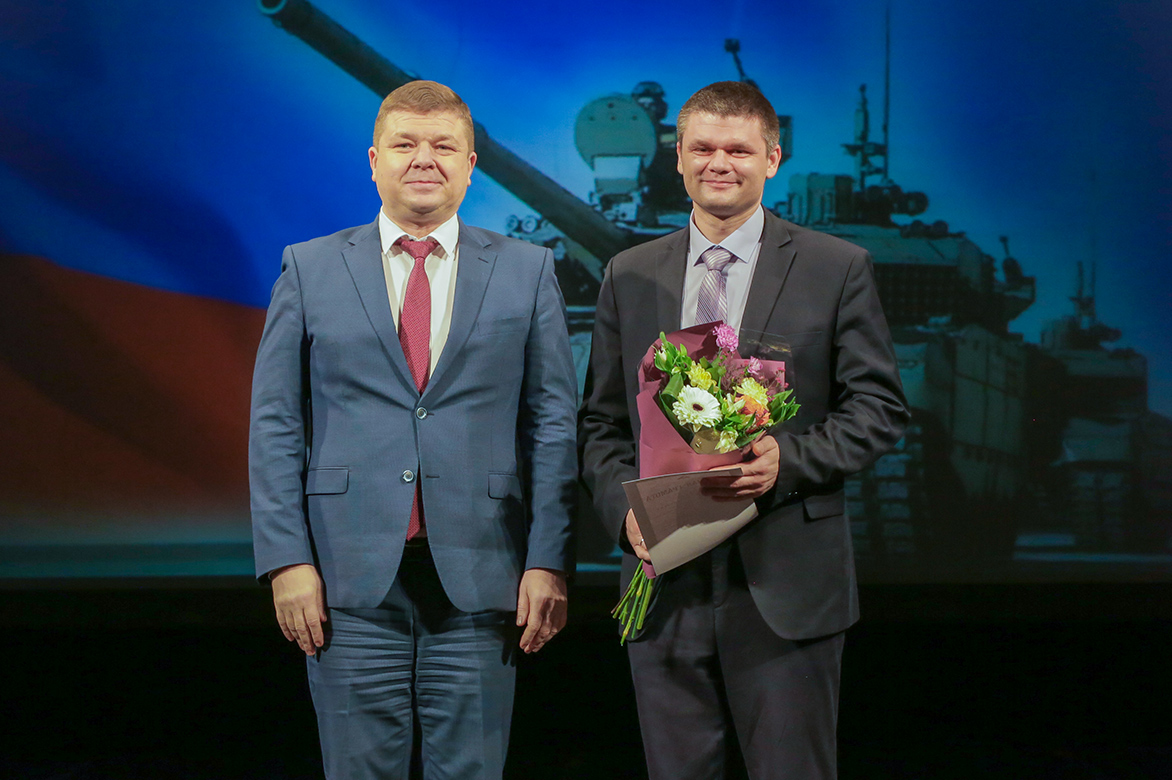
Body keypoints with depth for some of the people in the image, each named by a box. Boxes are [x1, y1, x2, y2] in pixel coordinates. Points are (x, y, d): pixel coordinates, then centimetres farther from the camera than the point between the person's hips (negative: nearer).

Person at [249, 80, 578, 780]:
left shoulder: (528, 270, 8)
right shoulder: (309, 270, 7)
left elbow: (554, 423, 4)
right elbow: (275, 425, 4)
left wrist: (549, 562, -4)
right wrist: (287, 560, -5)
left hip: (478, 577, 0)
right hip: (352, 574, 0)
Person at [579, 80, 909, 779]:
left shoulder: (838, 268, 3)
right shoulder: (630, 276, 12)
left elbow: (879, 408, 0)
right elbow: (602, 421, 13)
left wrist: (788, 459, -17)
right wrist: (625, 505, -6)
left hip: (786, 587, -3)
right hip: (666, 580, 3)